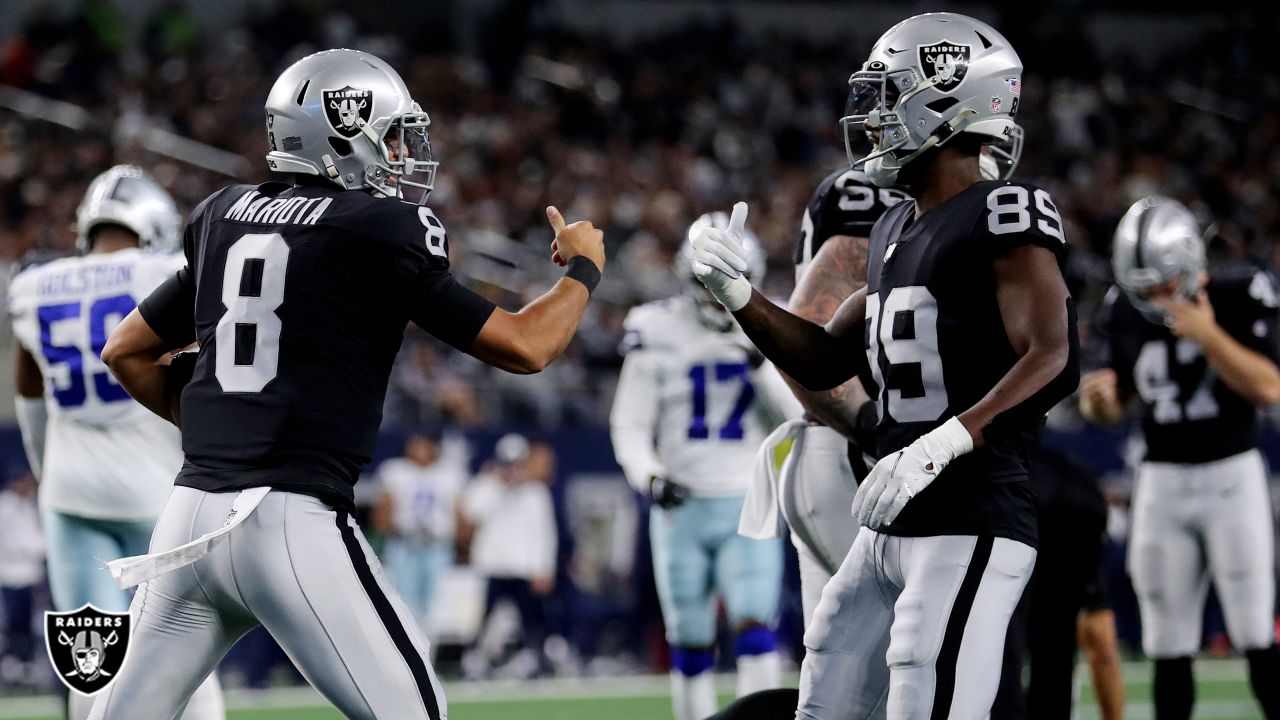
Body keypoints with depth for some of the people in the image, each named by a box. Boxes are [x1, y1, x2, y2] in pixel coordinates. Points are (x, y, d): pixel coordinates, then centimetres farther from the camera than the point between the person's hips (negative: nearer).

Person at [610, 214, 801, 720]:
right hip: (682, 508, 0)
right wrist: (650, 475, -16)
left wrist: (763, 365, -18)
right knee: (691, 644, 5)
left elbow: (798, 417, -4)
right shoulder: (657, 334, -1)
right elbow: (630, 426, 2)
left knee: (756, 631, -15)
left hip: (748, 508, 0)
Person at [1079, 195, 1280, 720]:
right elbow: (1117, 407, 12)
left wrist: (1208, 335, -24)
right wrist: (1099, 400, -11)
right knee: (1168, 649, 3)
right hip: (1162, 483, 3)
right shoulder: (1124, 312, 2)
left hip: (1232, 475, -3)